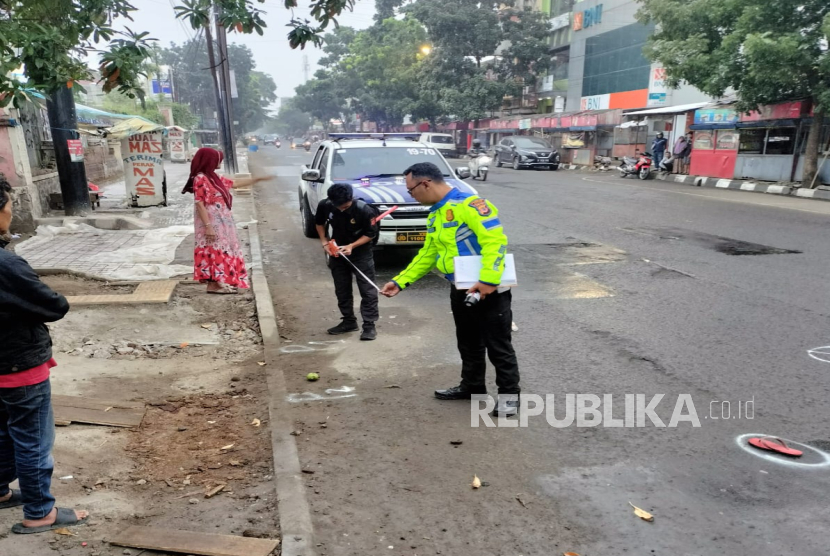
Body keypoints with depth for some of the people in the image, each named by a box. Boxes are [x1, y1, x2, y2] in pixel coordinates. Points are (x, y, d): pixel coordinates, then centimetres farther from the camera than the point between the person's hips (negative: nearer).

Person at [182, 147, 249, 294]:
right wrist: (208, 226, -23)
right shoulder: (200, 179, -14)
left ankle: (222, 282, 20)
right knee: (216, 250, -7)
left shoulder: (214, 177, 14)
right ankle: (213, 285, -1)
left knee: (223, 249, 12)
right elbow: (200, 204, -18)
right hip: (212, 222, -9)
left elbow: (235, 183, 25)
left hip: (222, 222, 9)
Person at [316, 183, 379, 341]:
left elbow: (371, 234, -15)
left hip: (361, 252, -4)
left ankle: (369, 325, 1)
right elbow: (319, 222, 4)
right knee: (342, 289, 11)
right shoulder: (324, 205, -16)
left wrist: (352, 246, -25)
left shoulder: (364, 210, -27)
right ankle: (349, 321, 25)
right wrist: (324, 241, -9)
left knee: (367, 290, -5)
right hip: (336, 251, 4)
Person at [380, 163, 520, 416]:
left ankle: (509, 393, 16)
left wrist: (488, 280, -30)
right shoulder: (435, 215, 12)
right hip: (460, 289, 9)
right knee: (468, 343, 21)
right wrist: (400, 281, 14)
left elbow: (495, 239, -25)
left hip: (488, 289, -9)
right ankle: (472, 386, 37)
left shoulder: (468, 203, -19)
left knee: (497, 344, 2)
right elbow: (428, 253, 18)